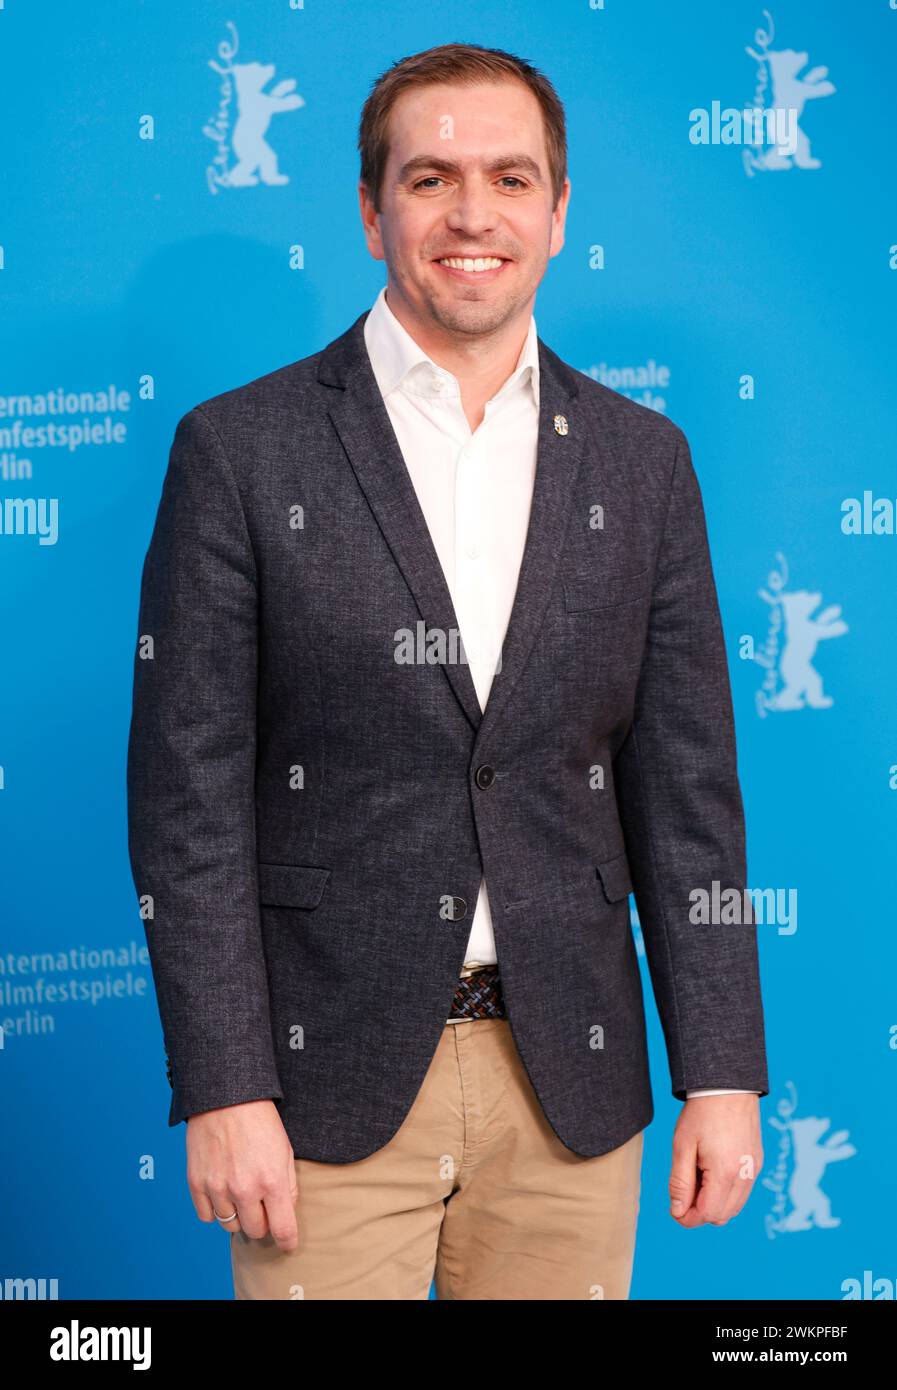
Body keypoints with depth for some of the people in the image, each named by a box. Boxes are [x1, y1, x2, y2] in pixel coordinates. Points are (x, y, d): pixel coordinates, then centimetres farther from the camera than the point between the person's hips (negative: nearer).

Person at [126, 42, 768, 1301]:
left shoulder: (642, 460, 6)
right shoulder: (242, 449, -3)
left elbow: (687, 786, 6)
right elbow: (189, 796, -5)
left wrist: (723, 1071, 2)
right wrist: (221, 1092, -10)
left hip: (569, 1079, 3)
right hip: (331, 1078, -2)